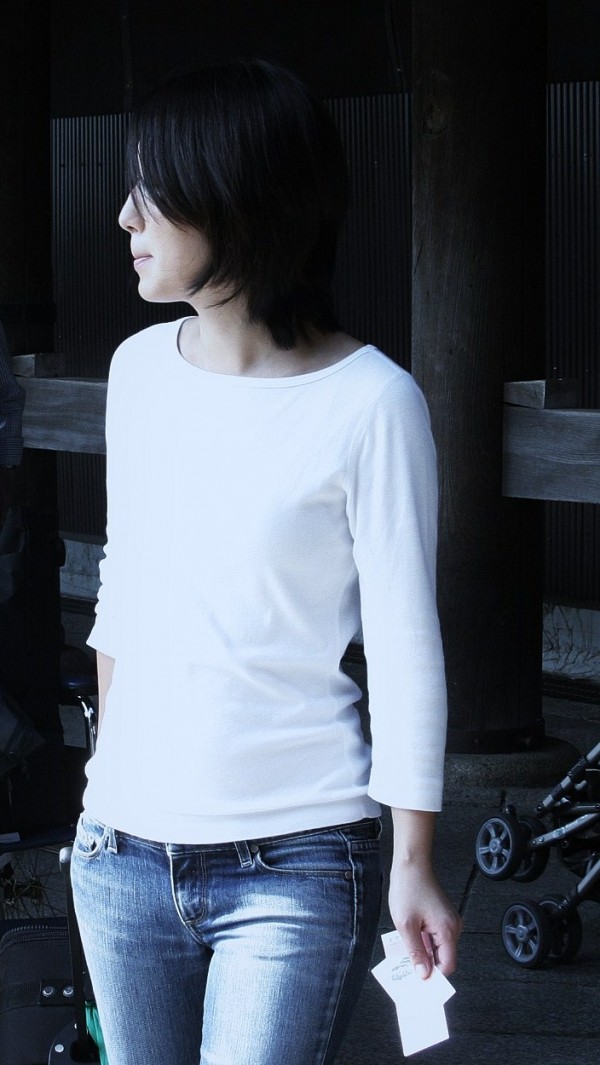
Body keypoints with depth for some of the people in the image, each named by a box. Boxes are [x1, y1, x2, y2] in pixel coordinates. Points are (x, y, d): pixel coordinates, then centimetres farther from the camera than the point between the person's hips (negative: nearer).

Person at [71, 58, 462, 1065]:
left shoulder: (370, 403, -11)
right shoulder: (140, 369, 6)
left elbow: (404, 644, -9)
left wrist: (414, 862, -8)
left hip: (295, 865, -5)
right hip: (124, 849, 6)